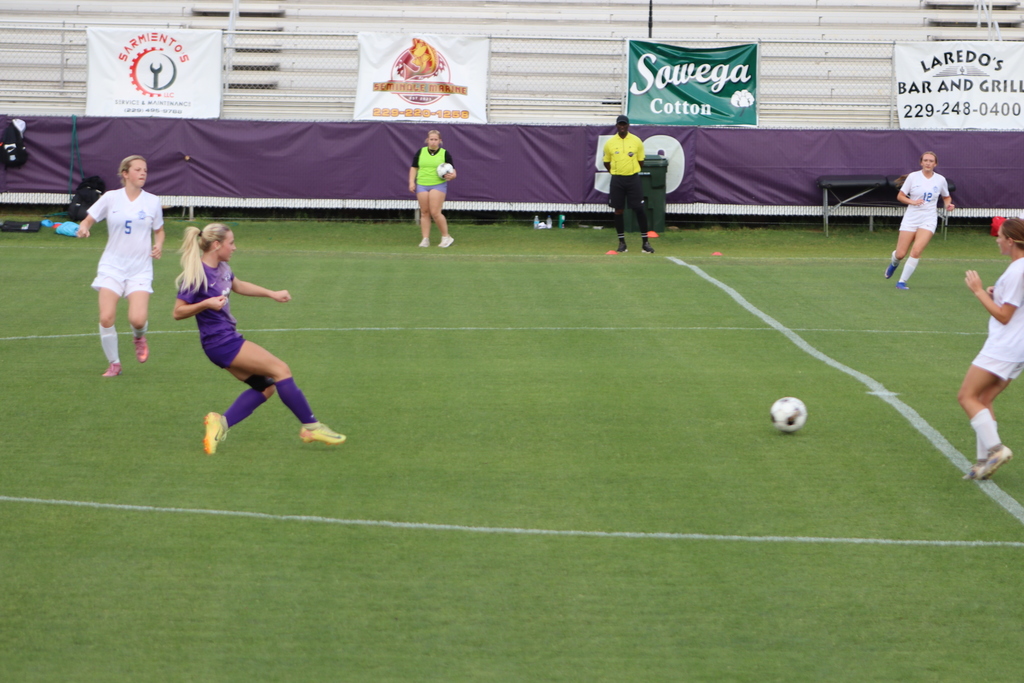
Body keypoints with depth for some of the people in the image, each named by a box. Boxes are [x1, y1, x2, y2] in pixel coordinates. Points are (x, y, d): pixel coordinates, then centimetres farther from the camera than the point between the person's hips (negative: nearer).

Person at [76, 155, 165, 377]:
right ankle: (114, 363, 9)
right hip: (112, 265, 0)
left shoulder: (152, 201, 2)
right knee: (106, 317, -12)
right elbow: (89, 219, 6)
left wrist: (158, 244, -7)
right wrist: (83, 227, -17)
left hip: (140, 269, 0)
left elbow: (159, 230, 15)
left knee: (138, 320, -16)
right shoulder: (111, 198, -1)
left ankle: (139, 337, 22)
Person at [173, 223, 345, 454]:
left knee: (265, 386, 9)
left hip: (229, 339, 10)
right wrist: (206, 304, -29)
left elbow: (238, 286, 30)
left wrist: (271, 294, 29)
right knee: (280, 370, -9)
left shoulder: (222, 268, 9)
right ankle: (310, 426, -2)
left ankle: (222, 422, 1)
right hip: (220, 342, -10)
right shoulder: (196, 275, -18)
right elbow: (178, 312, -15)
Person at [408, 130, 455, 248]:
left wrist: (452, 175, -17)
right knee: (424, 213, 2)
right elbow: (414, 168, 17)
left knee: (435, 212, -12)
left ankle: (446, 237, 1)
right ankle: (425, 239, 6)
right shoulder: (420, 152, 9)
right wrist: (411, 182, 5)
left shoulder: (445, 153, 4)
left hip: (438, 185, -3)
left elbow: (452, 171, 6)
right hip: (422, 185, 3)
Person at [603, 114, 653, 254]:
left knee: (639, 209, -5)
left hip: (633, 178, -1)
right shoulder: (609, 143, 2)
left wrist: (632, 171, 10)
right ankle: (622, 242, 11)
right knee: (618, 210, 2)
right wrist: (616, 172, 12)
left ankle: (645, 242, 1)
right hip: (617, 180, 1)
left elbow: (641, 161, 10)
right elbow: (606, 162, 13)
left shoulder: (636, 141, 1)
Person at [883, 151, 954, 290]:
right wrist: (912, 201, -17)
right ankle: (894, 263, 39)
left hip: (928, 220, 0)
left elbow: (946, 197, 19)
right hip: (911, 219, 0)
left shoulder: (940, 180, 2)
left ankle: (902, 281, -7)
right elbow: (900, 196, 2)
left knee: (916, 252, -19)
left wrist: (948, 204, -3)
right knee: (900, 254, -1)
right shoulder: (913, 177, -3)